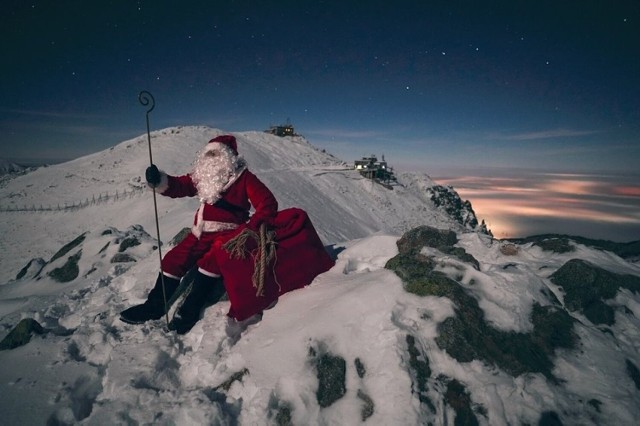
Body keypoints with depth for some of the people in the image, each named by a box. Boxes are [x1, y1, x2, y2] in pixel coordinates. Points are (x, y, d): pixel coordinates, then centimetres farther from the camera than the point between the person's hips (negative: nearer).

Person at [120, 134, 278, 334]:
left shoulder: (243, 177, -6)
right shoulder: (203, 175, 11)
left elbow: (268, 203, -13)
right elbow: (180, 186, 3)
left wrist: (251, 228, -26)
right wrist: (159, 181, -19)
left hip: (227, 232, -6)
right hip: (202, 232, 6)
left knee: (210, 261, -30)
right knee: (173, 260, -1)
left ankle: (189, 310, -16)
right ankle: (155, 305, 16)